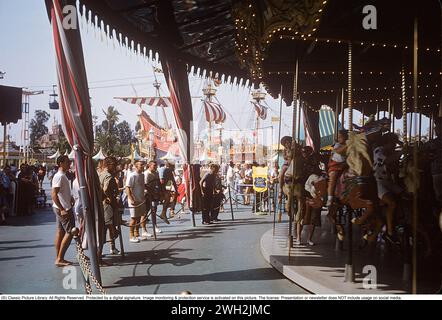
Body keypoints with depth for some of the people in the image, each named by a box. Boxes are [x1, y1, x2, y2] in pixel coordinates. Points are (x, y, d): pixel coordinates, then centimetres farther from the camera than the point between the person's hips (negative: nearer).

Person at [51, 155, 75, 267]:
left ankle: (58, 258, 16)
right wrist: (62, 209, -25)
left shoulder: (62, 175, 14)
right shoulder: (59, 176, -17)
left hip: (63, 208, 10)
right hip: (63, 209, -10)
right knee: (70, 232, -8)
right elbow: (54, 194, -23)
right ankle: (59, 259, -5)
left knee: (60, 232, 11)